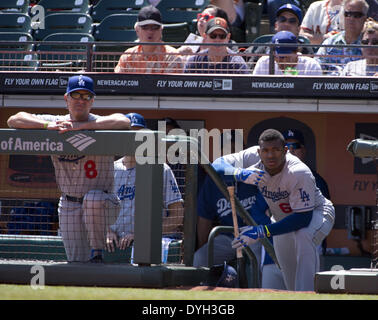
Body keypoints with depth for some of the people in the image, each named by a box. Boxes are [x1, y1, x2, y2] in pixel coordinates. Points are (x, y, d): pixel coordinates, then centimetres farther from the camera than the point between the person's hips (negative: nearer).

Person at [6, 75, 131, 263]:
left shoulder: (100, 124, -7)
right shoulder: (55, 123, 2)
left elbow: (124, 122, -30)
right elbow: (14, 120, -6)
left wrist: (80, 126, -31)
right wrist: (47, 125, -23)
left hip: (103, 201, -2)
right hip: (70, 205, 3)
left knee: (93, 198, -38)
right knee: (77, 260, -5)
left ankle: (97, 252, -17)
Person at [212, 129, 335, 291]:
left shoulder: (299, 173, -37)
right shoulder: (254, 158, -23)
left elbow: (303, 218, -38)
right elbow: (217, 165, -23)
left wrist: (262, 232, -44)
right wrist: (241, 174, -45)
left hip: (316, 213, -6)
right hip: (282, 218, 6)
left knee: (303, 236, -39)